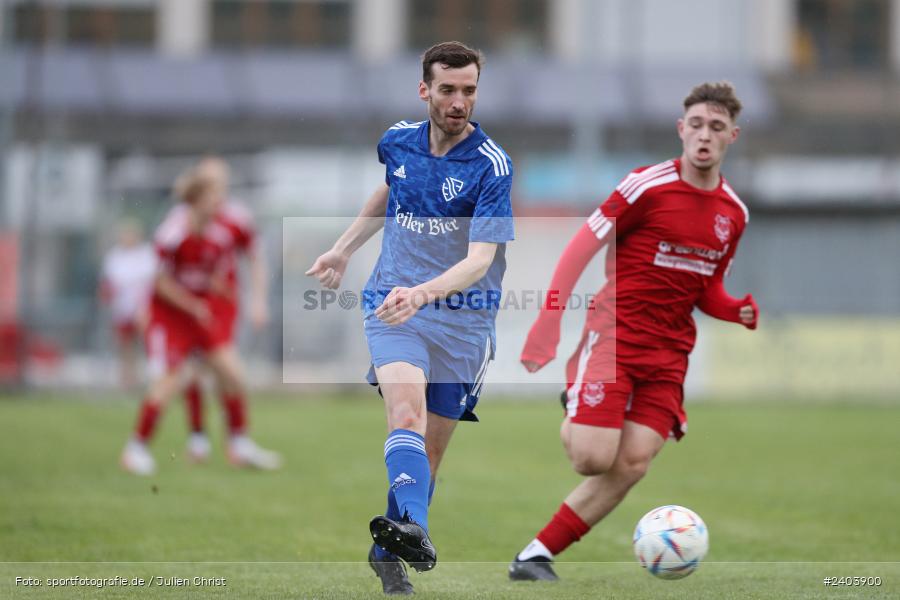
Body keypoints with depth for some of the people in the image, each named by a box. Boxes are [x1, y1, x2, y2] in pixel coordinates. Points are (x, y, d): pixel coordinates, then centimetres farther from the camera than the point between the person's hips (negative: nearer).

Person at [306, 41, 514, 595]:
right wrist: (344, 249, 29)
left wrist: (422, 293, -39)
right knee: (407, 409, -25)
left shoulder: (492, 165, -13)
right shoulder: (398, 142, 1)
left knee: (431, 449, 4)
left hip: (463, 317, -1)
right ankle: (413, 528, -47)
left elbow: (480, 259, -22)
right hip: (393, 304, 1)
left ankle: (388, 553, 25)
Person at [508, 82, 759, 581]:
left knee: (632, 462, -9)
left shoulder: (734, 213, 8)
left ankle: (535, 556, -1)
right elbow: (582, 247, -10)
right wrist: (548, 323, -19)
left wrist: (743, 312, -4)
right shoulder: (649, 185, -10)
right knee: (593, 458, -18)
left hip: (669, 351, 5)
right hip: (614, 331, -5)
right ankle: (571, 419, 19)